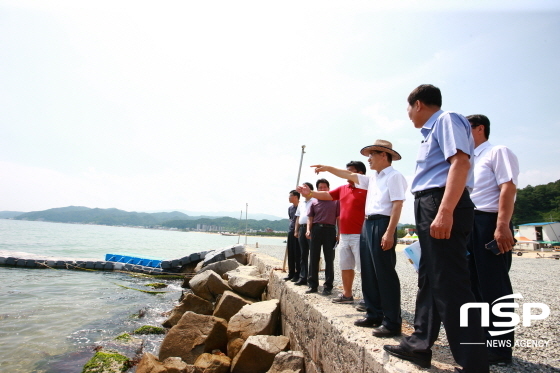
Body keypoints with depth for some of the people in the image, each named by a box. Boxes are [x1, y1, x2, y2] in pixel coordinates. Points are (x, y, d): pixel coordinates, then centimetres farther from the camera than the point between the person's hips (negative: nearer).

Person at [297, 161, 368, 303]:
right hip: (344, 236, 8)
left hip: (359, 236, -8)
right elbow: (327, 195, 11)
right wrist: (310, 193, -2)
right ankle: (347, 295, 27)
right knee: (345, 266, 15)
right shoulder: (342, 189, 14)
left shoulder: (366, 188, -8)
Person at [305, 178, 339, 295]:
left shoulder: (335, 201, 6)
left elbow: (338, 218, 4)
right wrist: (308, 230, -5)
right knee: (313, 258, 5)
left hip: (330, 230, -2)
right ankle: (312, 285, 13)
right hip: (316, 229, 2)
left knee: (329, 259, 2)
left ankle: (328, 286, 9)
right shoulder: (314, 202, 12)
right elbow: (310, 218, 11)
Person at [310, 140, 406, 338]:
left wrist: (389, 233, -23)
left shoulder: (394, 176, -8)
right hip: (368, 225, 10)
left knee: (385, 274, -7)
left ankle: (392, 323, 1)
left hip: (382, 225, -10)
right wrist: (327, 168, 29)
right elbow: (350, 175, 28)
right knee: (369, 273, 12)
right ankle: (374, 315, 22)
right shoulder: (373, 178, 19)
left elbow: (397, 205, -16)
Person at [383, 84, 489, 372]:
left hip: (442, 206, -11)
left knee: (450, 285, -9)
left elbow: (461, 162, -18)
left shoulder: (447, 120, -3)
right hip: (430, 208, 11)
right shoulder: (432, 130, 25)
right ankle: (420, 345, 25)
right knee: (429, 280, 14)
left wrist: (445, 211, -28)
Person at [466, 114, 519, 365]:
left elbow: (508, 188, -15)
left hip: (488, 223, -9)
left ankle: (499, 348, 7)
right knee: (474, 284, 13)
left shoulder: (497, 152, -3)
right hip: (467, 225, 9)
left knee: (493, 285, -4)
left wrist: (503, 226, -25)